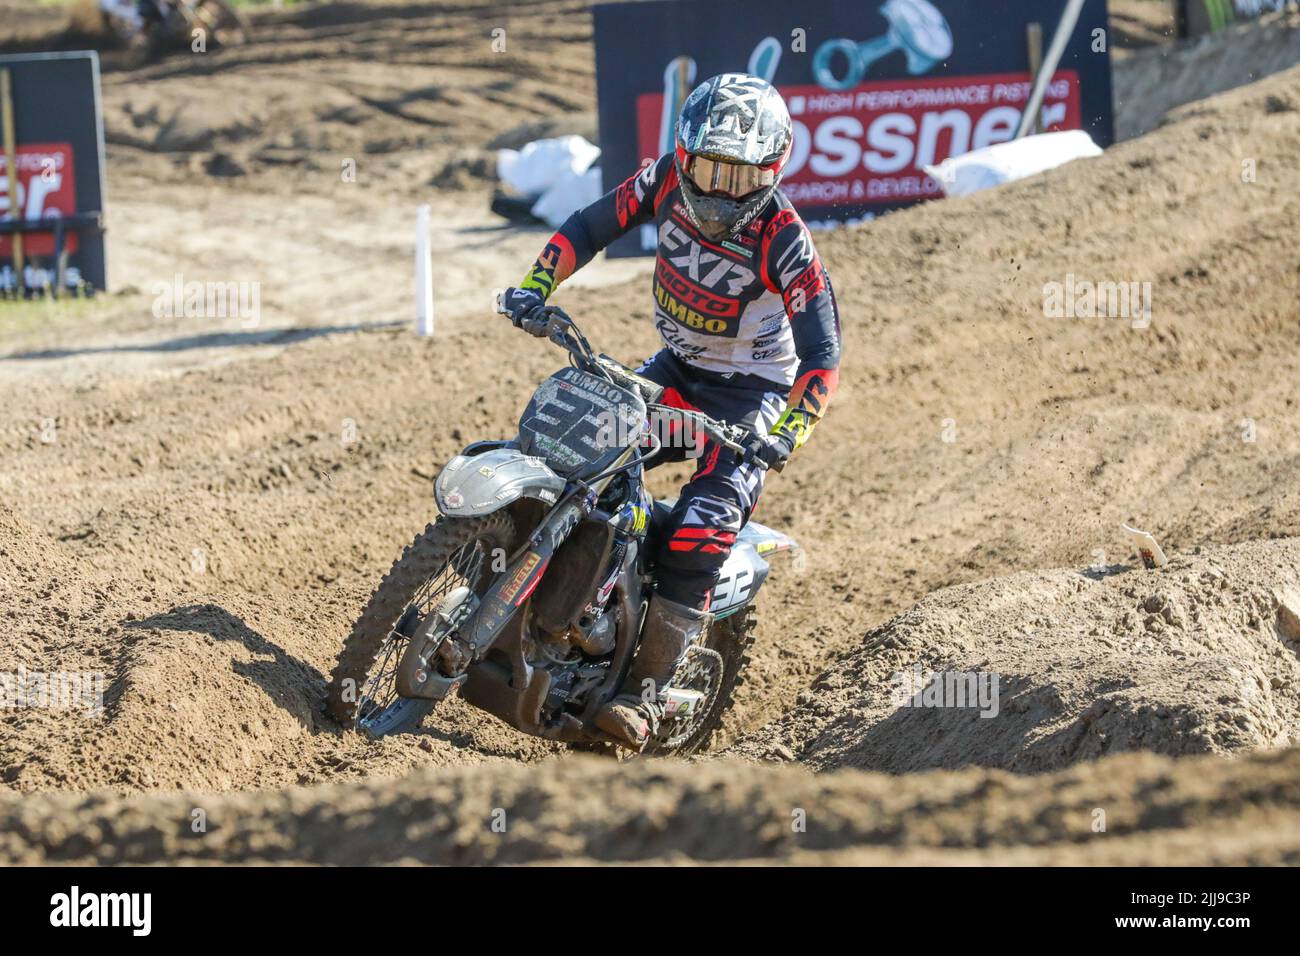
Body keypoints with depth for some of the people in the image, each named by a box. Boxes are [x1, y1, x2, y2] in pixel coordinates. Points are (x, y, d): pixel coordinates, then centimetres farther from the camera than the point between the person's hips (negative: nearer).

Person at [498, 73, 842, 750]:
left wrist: (787, 434, -39)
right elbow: (590, 226, -2)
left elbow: (821, 353, -25)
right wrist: (535, 286, -17)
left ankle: (644, 694, -19)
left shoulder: (783, 238, -26)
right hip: (677, 366, 6)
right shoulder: (667, 181, -13)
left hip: (754, 387, -6)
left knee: (700, 530, -21)